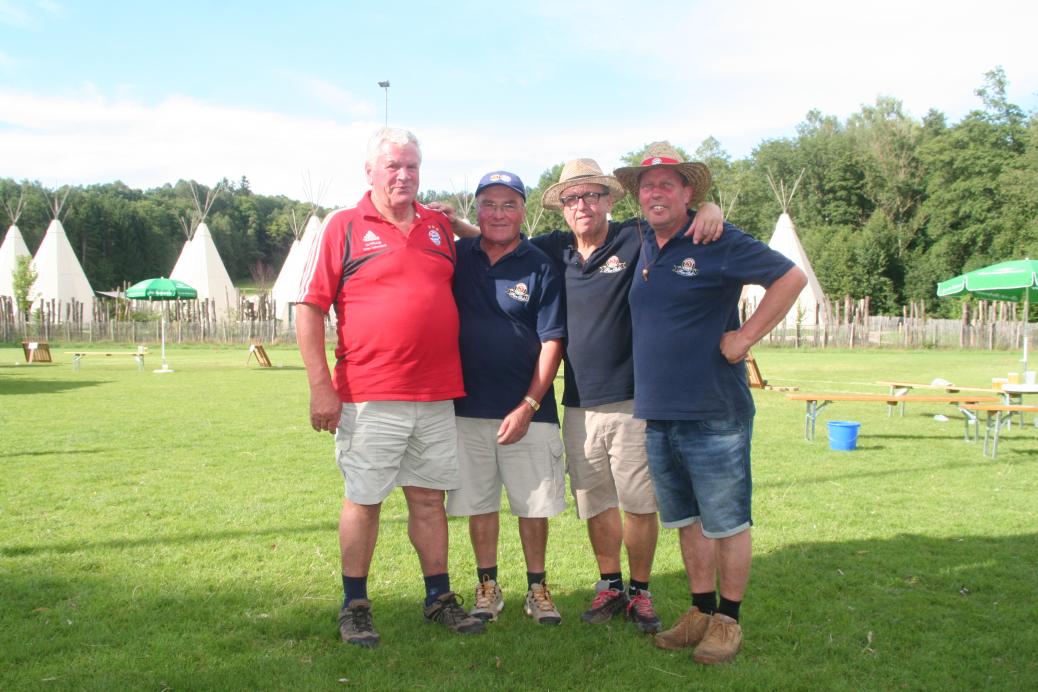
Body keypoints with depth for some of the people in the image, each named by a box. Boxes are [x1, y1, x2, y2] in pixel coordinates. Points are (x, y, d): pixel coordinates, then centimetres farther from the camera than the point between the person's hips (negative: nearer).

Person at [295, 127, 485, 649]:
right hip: (368, 399, -4)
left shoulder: (440, 227, 13)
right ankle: (354, 606, 20)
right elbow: (309, 309, -4)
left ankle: (439, 598, 24)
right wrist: (320, 387, -10)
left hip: (436, 395, 4)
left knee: (429, 498, 12)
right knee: (363, 500, 5)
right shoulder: (344, 227, 0)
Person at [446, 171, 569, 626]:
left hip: (527, 408, -2)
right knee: (478, 502, 10)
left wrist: (527, 407, -12)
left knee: (534, 504, 6)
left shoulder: (539, 268, -2)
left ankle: (537, 587, 23)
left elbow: (552, 343, -5)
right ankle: (487, 586, 26)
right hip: (468, 407, 2)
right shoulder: (456, 257, 5)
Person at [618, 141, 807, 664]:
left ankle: (728, 621, 17)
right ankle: (702, 611, 28)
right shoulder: (642, 247, 10)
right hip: (656, 413, 6)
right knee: (687, 520, 15)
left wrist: (745, 337, -11)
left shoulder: (718, 242, -8)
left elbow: (791, 277, -7)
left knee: (726, 522, 4)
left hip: (713, 411, -6)